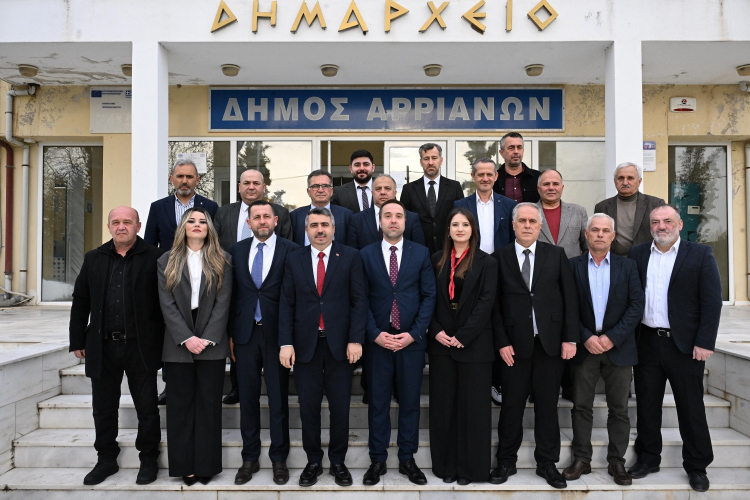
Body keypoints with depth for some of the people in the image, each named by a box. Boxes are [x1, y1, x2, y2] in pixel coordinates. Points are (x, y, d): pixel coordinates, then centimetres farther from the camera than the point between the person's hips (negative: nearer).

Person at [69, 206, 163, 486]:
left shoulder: (153, 258, -4)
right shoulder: (94, 259, 8)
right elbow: (80, 303, 10)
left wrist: (165, 342, -7)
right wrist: (78, 342, 7)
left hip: (140, 347, -3)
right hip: (102, 347, 4)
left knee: (147, 408, 7)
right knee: (104, 408, 14)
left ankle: (148, 459, 23)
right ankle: (106, 459, 31)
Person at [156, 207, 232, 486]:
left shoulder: (222, 261, 4)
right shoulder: (167, 262, 7)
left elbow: (223, 303, -3)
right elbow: (167, 304, -2)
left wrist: (207, 339, -13)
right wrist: (187, 338, -13)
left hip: (212, 344, -1)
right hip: (179, 344, 1)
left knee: (209, 403, 4)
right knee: (181, 403, 7)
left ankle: (206, 465, 13)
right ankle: (184, 465, 16)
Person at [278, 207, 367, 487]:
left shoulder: (350, 257, 1)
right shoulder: (294, 259, 6)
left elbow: (359, 300, -3)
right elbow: (287, 304, 4)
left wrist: (355, 340, -10)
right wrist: (286, 343, -4)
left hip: (339, 345, -1)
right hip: (305, 344, 1)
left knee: (340, 408, 8)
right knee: (308, 408, 9)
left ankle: (338, 462, 25)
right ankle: (313, 462, 25)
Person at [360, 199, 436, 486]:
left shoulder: (421, 253, 3)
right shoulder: (366, 255, 3)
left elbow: (429, 296, 1)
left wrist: (414, 334, -8)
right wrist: (375, 334, -10)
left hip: (412, 340, 1)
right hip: (378, 340, 0)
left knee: (410, 402, 9)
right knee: (378, 403, 7)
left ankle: (407, 459, 22)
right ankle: (377, 460, 20)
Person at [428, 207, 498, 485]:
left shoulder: (486, 262, -1)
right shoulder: (438, 261, 9)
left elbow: (486, 302, -8)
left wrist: (462, 337, -13)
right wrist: (436, 331, -7)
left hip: (474, 344, -3)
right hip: (441, 342, 3)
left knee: (472, 406, 3)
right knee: (442, 405, 7)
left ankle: (470, 466, 16)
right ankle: (445, 465, 19)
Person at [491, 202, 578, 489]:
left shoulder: (556, 255, 5)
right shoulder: (500, 258, 1)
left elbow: (570, 298, 3)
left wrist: (570, 338, -2)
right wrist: (502, 342, -6)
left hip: (550, 342, 1)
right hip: (515, 344, -1)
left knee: (548, 405, 10)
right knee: (512, 405, 7)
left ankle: (547, 463, 24)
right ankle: (506, 461, 22)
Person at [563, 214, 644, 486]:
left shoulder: (627, 266, 4)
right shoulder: (573, 266, 2)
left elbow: (636, 305, -3)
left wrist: (612, 337, -12)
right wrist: (586, 338, -12)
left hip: (618, 346, 0)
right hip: (584, 345, 0)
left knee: (619, 408, 7)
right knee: (581, 406, 5)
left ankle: (617, 461, 19)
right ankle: (581, 459, 16)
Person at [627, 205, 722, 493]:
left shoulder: (701, 255, -3)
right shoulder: (637, 255, 6)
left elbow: (712, 302, -6)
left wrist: (704, 342, -12)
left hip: (685, 344, -3)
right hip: (646, 342, 3)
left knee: (691, 407, 7)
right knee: (647, 404, 12)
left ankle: (697, 466, 23)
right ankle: (647, 459, 27)